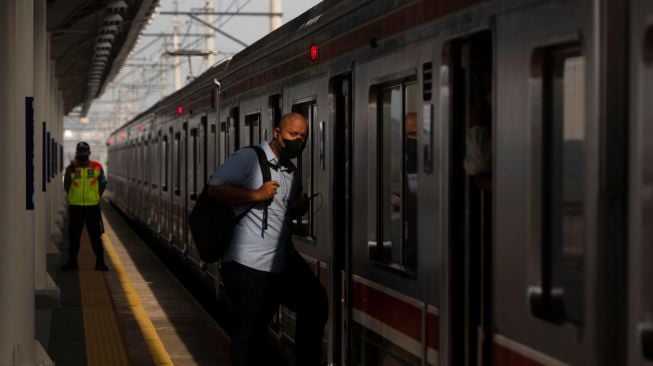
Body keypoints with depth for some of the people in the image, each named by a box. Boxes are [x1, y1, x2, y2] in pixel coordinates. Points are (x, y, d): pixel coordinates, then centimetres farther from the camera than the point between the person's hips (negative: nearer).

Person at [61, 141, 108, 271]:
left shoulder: (97, 167, 1)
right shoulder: (71, 168, 0)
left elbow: (103, 183, 9)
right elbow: (66, 187, 3)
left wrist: (96, 196, 7)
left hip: (92, 206, 0)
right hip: (75, 206, 0)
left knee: (95, 235, 3)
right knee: (74, 235, 8)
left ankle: (100, 261, 8)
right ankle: (72, 262, 15)